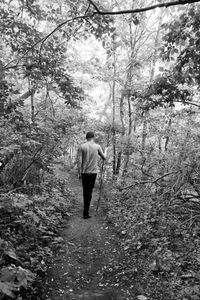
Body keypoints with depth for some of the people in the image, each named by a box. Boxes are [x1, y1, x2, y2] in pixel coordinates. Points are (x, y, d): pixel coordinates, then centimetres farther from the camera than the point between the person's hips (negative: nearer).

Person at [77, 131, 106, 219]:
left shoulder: (81, 147, -1)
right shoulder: (97, 146, -1)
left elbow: (79, 161, -5)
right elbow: (104, 158, 7)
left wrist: (79, 173, 1)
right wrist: (103, 157, 30)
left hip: (84, 172, 1)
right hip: (93, 172, -1)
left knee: (85, 191, 15)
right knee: (89, 192, 4)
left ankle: (86, 209, 30)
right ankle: (85, 213, 3)